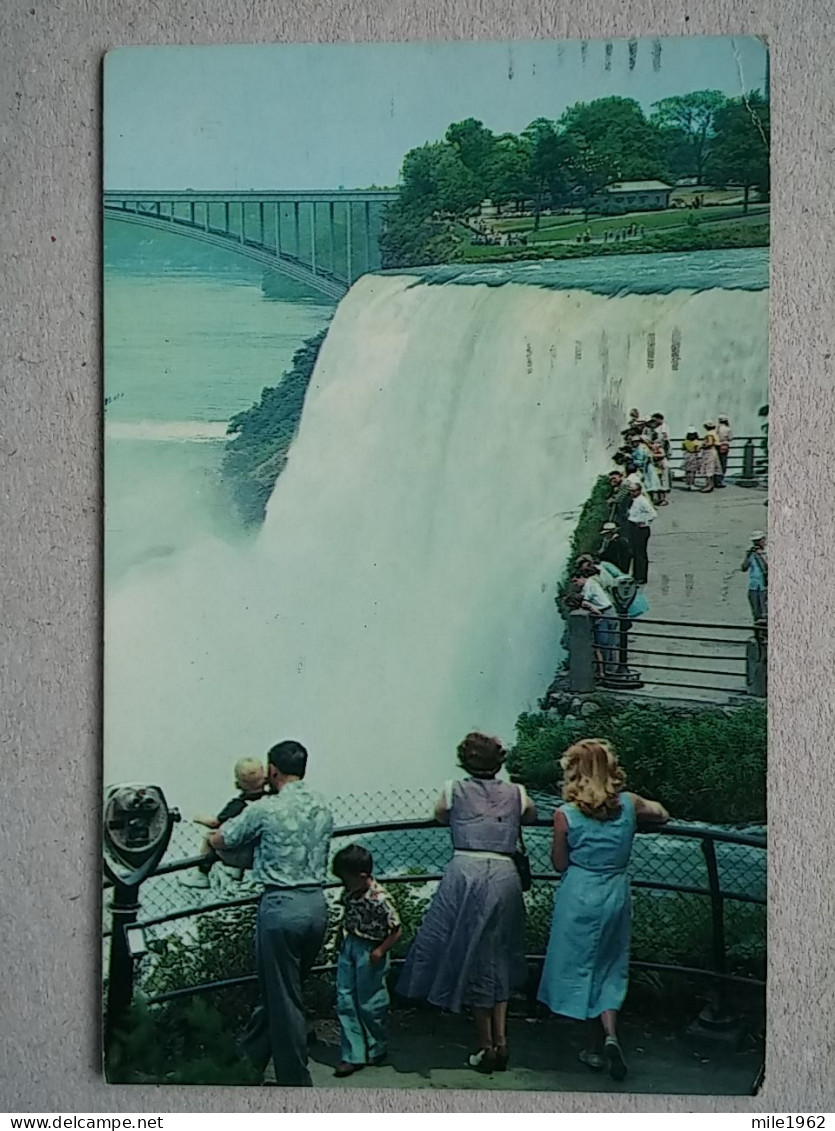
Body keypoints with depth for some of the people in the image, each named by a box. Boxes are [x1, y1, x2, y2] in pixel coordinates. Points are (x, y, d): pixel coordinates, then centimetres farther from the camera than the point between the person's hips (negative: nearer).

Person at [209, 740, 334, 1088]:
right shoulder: (323, 809, 6)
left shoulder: (266, 809, -12)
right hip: (316, 903, 7)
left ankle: (296, 1081, 13)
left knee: (283, 998, 6)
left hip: (281, 906, -6)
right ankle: (250, 1054, 38)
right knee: (283, 988, 20)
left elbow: (220, 841, 0)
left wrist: (214, 838, 24)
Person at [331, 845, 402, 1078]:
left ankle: (376, 1050, 32)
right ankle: (353, 1055, 16)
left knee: (370, 1004, 9)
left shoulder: (379, 899, -25)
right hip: (348, 948, 7)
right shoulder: (350, 893, -4)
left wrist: (380, 951, -19)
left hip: (368, 953, -7)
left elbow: (396, 930, -19)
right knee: (345, 1002, 7)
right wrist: (341, 939, 6)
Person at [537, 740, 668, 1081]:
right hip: (616, 896, 3)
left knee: (581, 967, 12)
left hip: (580, 898, -3)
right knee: (610, 968, 16)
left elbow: (560, 864, -5)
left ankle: (595, 1047, 20)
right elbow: (661, 813, 14)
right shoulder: (628, 804, -6)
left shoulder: (566, 816, -15)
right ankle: (610, 1034, -2)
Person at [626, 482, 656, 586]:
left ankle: (641, 578, 1)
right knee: (634, 553, 17)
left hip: (640, 528, -10)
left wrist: (646, 523, -16)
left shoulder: (642, 501, -20)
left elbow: (653, 514, -24)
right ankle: (635, 575, 28)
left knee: (640, 553, -5)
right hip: (632, 527, 10)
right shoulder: (633, 500, 8)